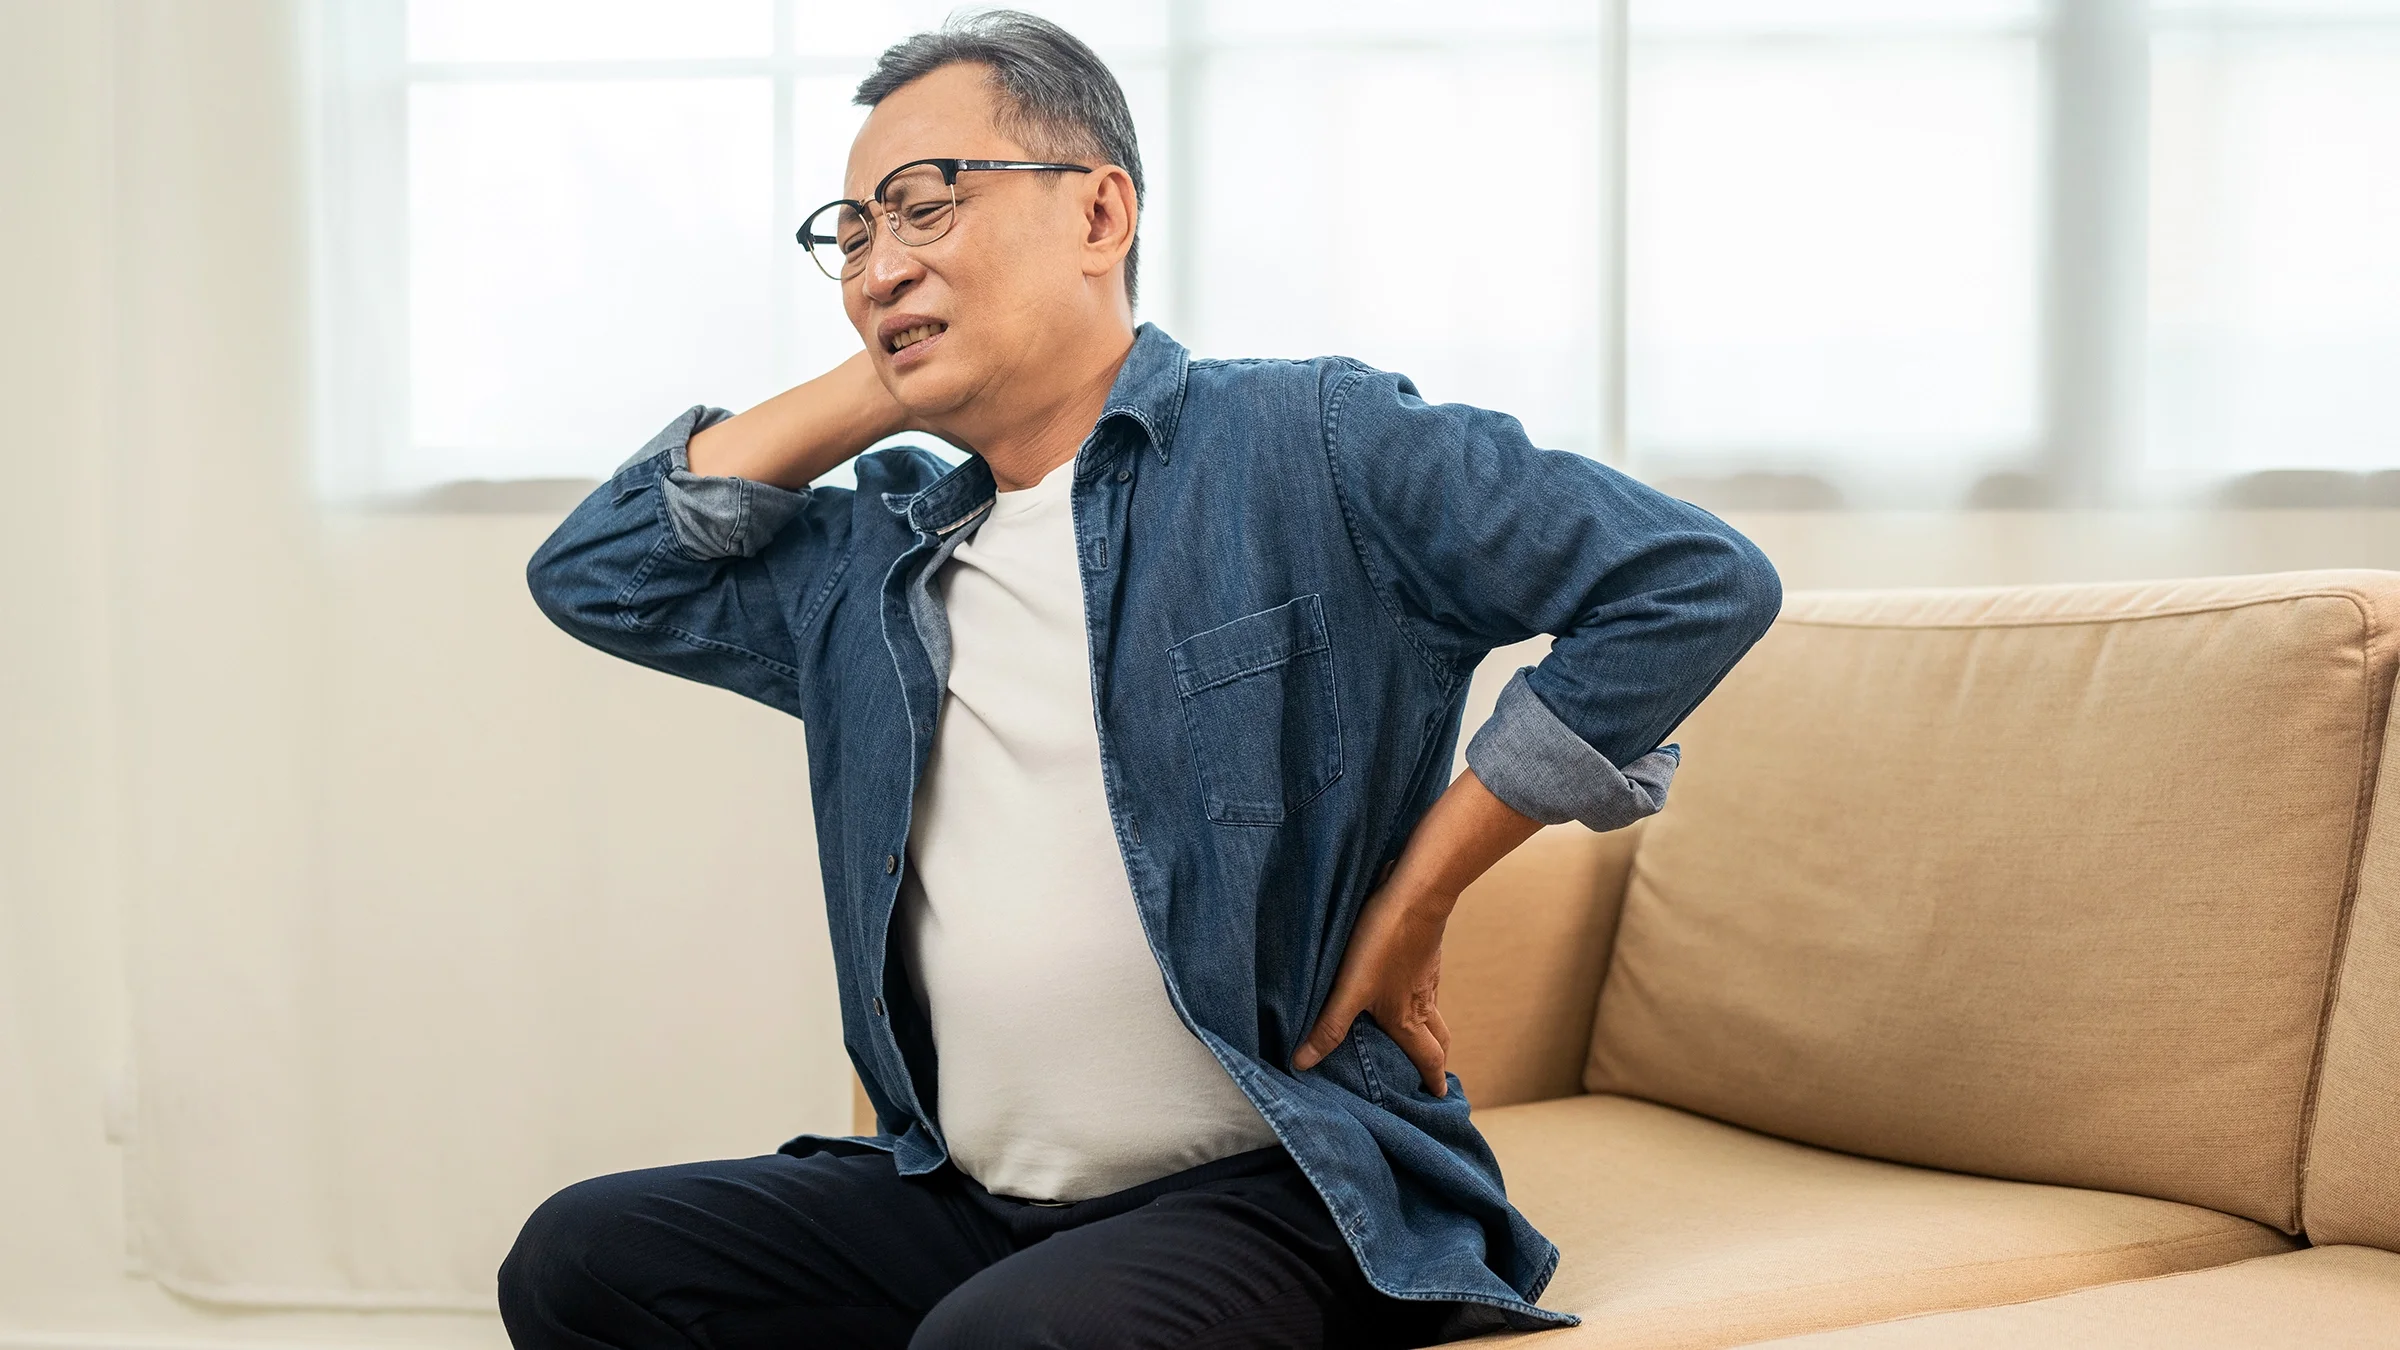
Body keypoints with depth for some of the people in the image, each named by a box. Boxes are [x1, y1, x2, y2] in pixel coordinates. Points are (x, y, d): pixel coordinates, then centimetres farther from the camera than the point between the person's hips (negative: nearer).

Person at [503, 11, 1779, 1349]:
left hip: (1270, 1198, -7)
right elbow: (593, 574, 16)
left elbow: (1695, 584, -12)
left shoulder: (1313, 446, -4)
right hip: (958, 1201, 7)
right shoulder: (870, 565, 16)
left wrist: (1413, 901, -10)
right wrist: (873, 388, 10)